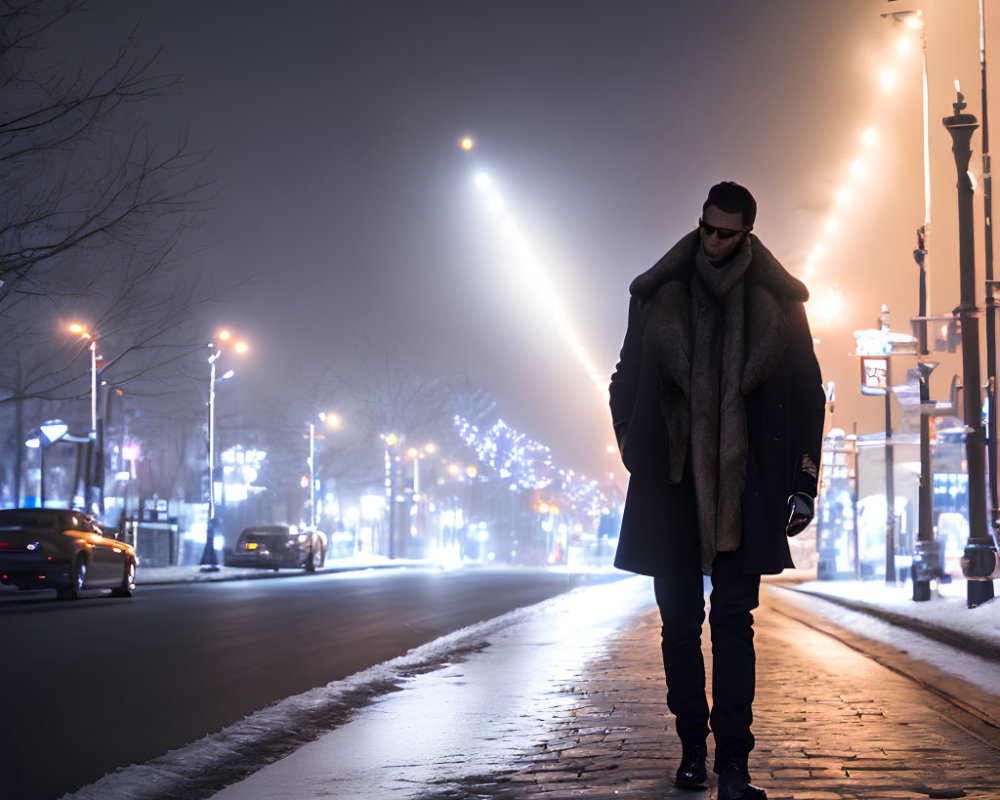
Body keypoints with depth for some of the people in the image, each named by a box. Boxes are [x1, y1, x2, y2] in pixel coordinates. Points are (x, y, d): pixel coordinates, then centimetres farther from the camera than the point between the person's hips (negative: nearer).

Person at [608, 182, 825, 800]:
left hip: (743, 488, -2)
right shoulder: (660, 295, 8)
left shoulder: (777, 302, 5)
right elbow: (628, 383, 15)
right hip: (672, 485, 2)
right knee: (680, 621, 5)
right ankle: (693, 748, 16)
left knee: (734, 621, -7)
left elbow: (808, 396, 9)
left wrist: (803, 483, 4)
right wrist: (640, 458, 7)